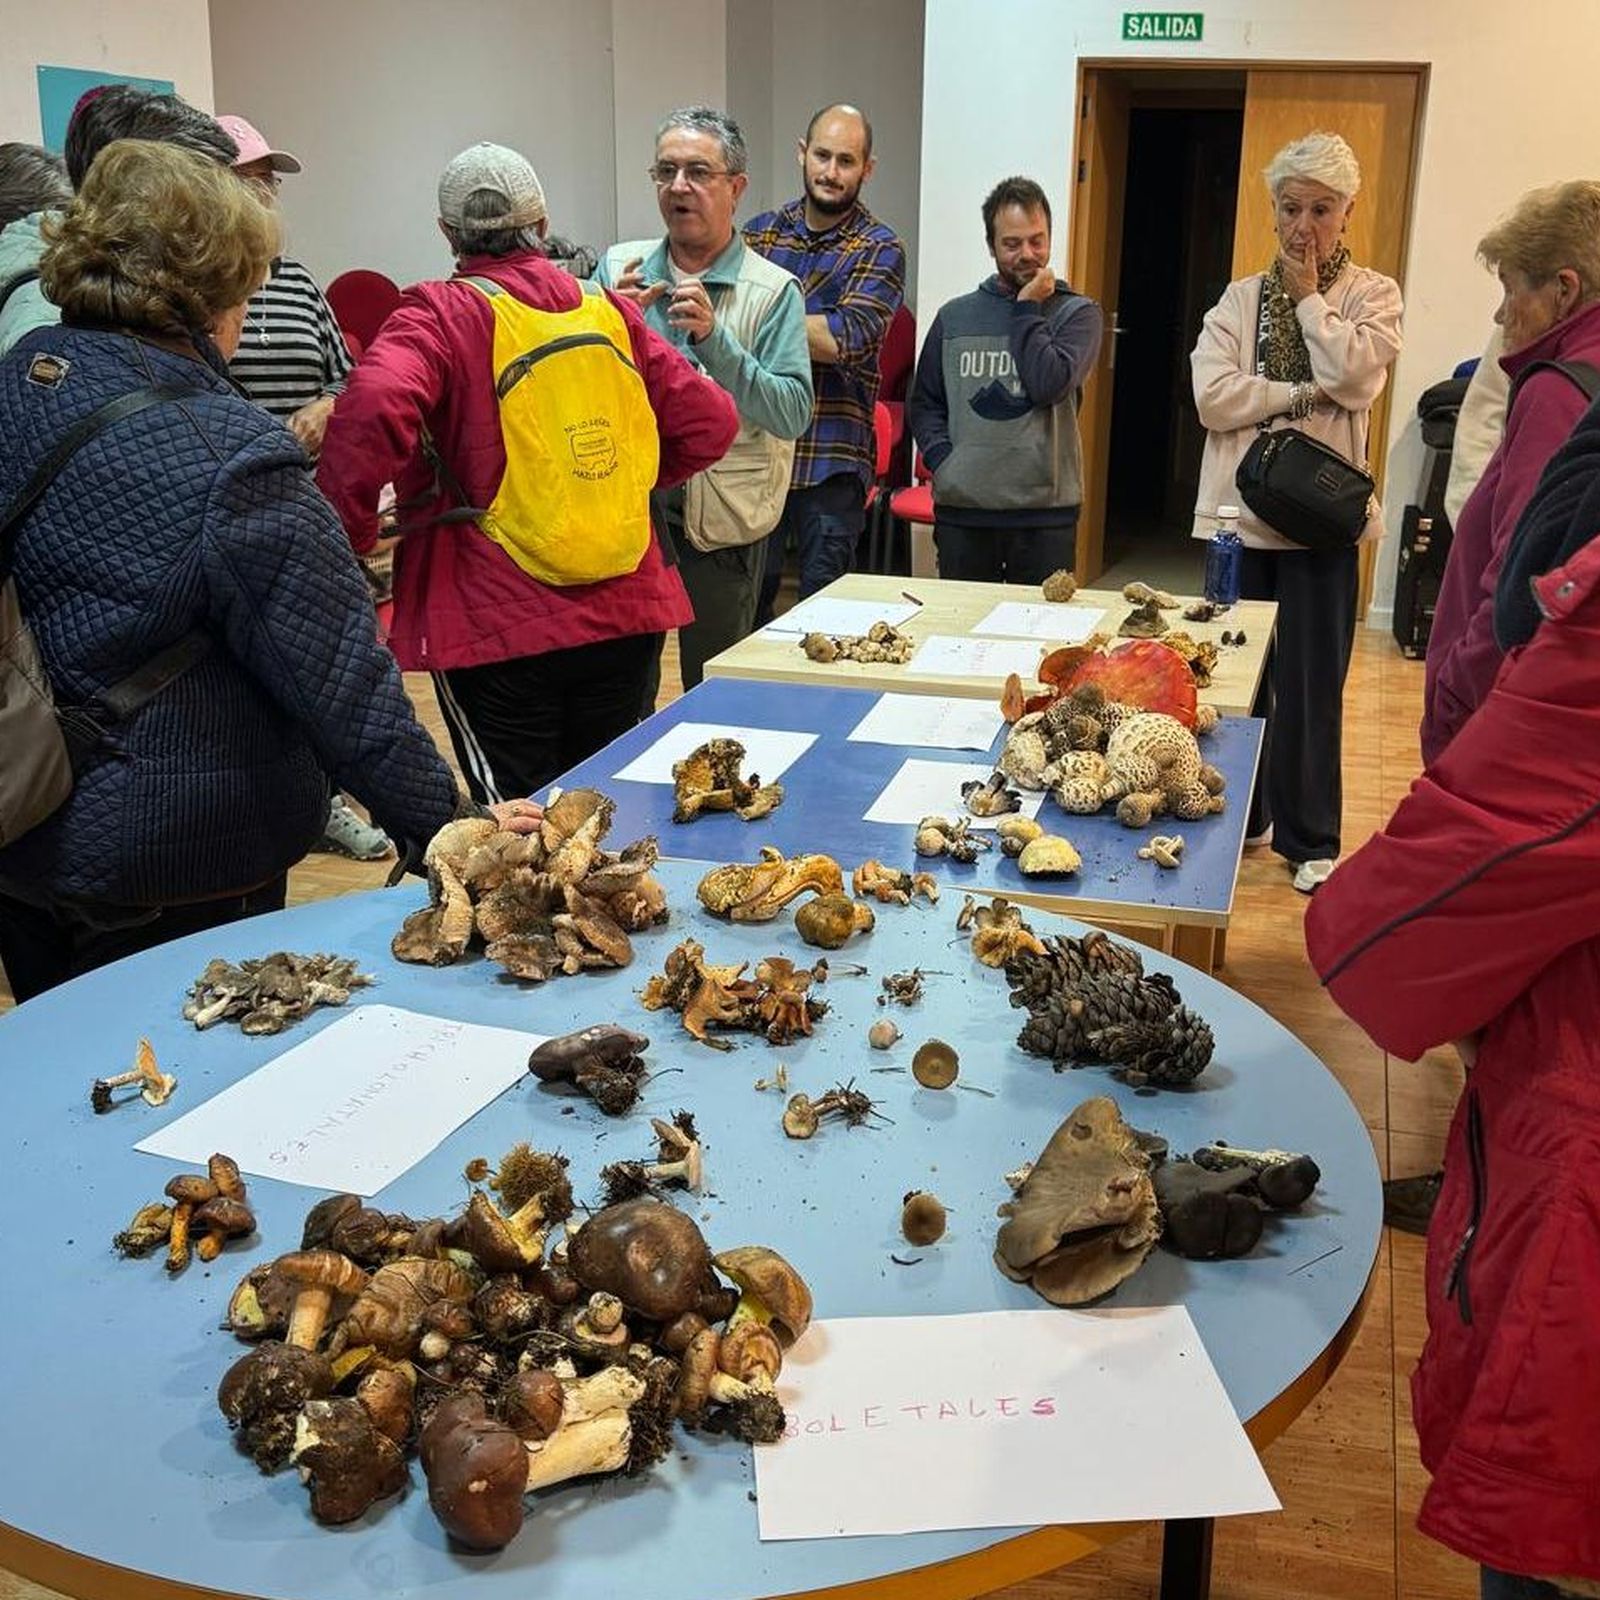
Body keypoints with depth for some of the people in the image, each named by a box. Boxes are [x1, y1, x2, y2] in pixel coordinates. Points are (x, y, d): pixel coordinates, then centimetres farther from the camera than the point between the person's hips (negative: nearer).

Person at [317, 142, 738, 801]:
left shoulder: (437, 315, -7)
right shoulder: (610, 310, 7)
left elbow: (375, 407, -26)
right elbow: (710, 421, 8)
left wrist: (346, 533, -14)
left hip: (495, 626, -4)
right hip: (627, 614, 5)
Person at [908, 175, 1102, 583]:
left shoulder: (1077, 314, 4)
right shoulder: (955, 317, 12)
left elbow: (1049, 384, -13)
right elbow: (923, 403, 13)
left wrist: (1026, 309, -5)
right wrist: (942, 459, -4)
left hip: (1045, 511, -2)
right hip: (961, 509, 2)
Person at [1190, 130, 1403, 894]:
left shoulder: (1372, 295, 5)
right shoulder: (1240, 298, 9)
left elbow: (1355, 376, -15)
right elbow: (1212, 396, -6)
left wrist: (1310, 296, -5)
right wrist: (1305, 393, -12)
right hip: (1241, 510, 2)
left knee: (1310, 684, 2)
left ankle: (1310, 838, 14)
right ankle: (1236, 816, 24)